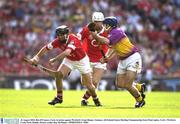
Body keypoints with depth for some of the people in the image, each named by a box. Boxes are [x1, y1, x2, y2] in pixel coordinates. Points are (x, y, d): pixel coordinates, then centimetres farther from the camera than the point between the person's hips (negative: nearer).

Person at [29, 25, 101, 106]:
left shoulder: (73, 39, -35)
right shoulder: (58, 41, -18)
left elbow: (67, 52, -48)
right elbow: (46, 48, -11)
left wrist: (54, 60, -48)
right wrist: (36, 57, -24)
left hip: (81, 61, -5)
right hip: (69, 60, 5)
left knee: (88, 85, -5)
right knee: (58, 75, -19)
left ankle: (95, 99, 25)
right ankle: (59, 97, -4)